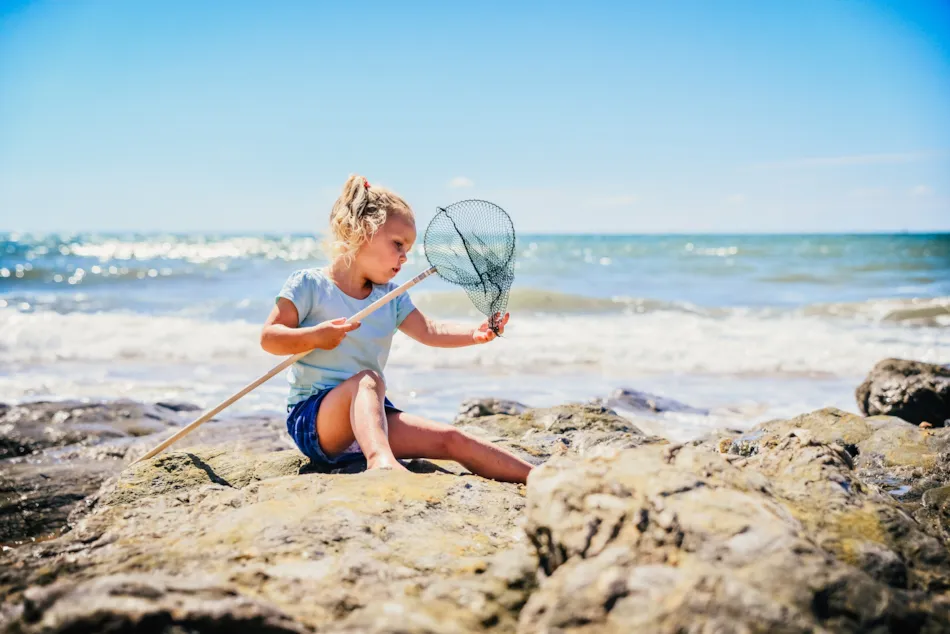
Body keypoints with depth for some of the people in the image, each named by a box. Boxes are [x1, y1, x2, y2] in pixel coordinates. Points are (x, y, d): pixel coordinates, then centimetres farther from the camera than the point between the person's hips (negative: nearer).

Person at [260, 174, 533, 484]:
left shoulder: (391, 298, 13)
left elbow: (430, 332, 6)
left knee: (451, 440, -9)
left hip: (371, 414, 6)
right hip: (311, 417, -5)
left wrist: (476, 333, -11)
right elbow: (268, 337, -7)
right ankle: (380, 459, -61)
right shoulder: (309, 284, -4)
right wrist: (314, 336, -24)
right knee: (367, 379, -37)